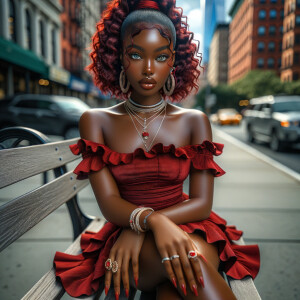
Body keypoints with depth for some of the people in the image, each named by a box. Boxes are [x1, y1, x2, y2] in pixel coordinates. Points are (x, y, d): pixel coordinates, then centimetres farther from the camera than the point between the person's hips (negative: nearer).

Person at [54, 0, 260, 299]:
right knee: (183, 259, -33)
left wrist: (137, 228, -17)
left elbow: (202, 203, -5)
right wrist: (152, 221, -31)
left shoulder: (194, 121, 2)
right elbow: (109, 202, -10)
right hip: (122, 238, 0)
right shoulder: (96, 121, 0)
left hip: (189, 230, 1)